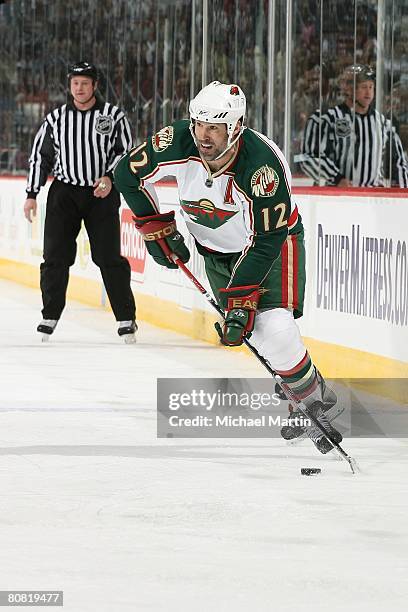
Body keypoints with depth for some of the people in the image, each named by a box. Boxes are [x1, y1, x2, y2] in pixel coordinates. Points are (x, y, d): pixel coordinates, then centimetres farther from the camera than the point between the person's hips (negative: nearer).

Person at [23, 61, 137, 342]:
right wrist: (32, 194, 6)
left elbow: (125, 151, 1)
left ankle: (126, 318, 2)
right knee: (56, 255, -3)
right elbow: (40, 156, 10)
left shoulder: (114, 116, 0)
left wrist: (110, 177, -16)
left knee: (109, 256, -6)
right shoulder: (56, 118, 6)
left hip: (102, 193, -2)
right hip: (64, 192, 2)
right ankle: (50, 316, 8)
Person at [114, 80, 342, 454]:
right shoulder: (179, 143, -23)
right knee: (257, 337, -7)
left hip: (275, 240, -4)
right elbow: (129, 173, -5)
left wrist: (241, 297, -30)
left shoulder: (262, 164, -35)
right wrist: (156, 228, -4)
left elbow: (267, 240, -30)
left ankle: (315, 399, -2)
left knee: (274, 329, -22)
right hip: (217, 250, 4)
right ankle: (293, 399, 12)